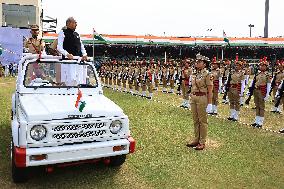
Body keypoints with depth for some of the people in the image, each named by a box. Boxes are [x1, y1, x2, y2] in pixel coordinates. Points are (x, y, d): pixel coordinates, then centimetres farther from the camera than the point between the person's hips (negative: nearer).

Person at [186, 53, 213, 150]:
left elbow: (210, 90, -11)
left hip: (202, 98, -7)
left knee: (202, 121, 2)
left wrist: (209, 103, -13)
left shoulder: (207, 74, -10)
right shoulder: (194, 74, 11)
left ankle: (202, 142, 11)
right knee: (195, 120, 14)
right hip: (193, 98, 7)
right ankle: (196, 139, 25)